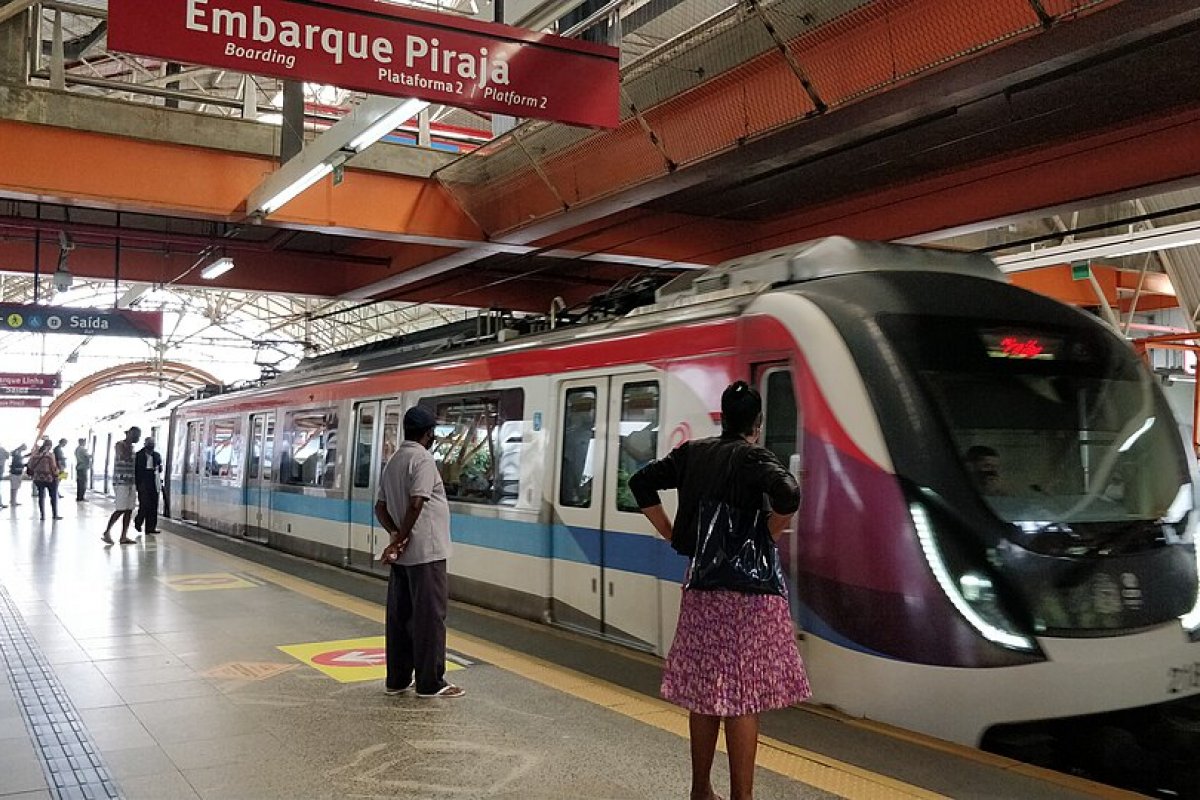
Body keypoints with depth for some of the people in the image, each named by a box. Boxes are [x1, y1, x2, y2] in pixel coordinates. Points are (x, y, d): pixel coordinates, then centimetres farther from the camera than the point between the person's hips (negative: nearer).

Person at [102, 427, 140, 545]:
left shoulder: (131, 447, 17)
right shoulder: (120, 445, -6)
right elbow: (125, 457, -27)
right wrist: (129, 442, -15)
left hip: (130, 483, 8)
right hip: (121, 482, -8)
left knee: (129, 510, 3)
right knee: (120, 510, -10)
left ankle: (124, 536, 4)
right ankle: (106, 533, 1)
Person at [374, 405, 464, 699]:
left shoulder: (392, 461, 14)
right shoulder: (423, 459, -13)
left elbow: (381, 507, 13)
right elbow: (415, 504, -23)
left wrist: (396, 536, 0)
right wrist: (399, 540, -13)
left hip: (403, 555, 9)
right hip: (426, 553, -9)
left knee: (399, 616, 11)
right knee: (429, 616, -2)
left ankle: (397, 680, 17)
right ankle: (431, 683, 4)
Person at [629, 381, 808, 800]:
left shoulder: (692, 453, 7)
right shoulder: (754, 457, -10)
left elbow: (641, 482, 12)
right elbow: (788, 495, -27)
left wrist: (670, 533, 12)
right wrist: (768, 539, -11)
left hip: (701, 582, 6)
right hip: (747, 586, -6)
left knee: (704, 689, 14)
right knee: (742, 694, 1)